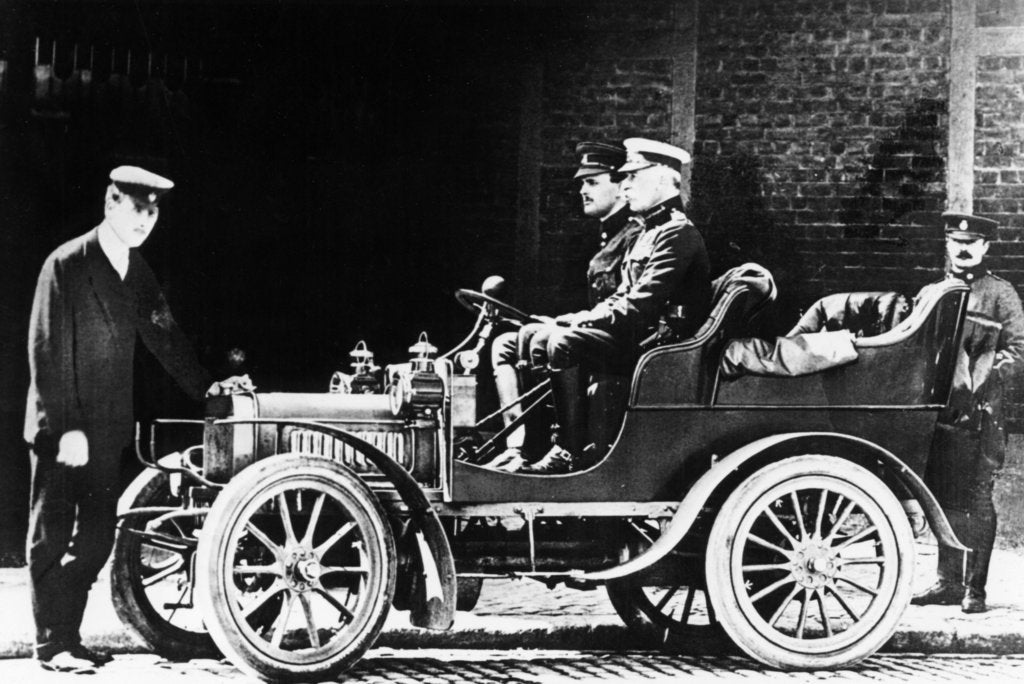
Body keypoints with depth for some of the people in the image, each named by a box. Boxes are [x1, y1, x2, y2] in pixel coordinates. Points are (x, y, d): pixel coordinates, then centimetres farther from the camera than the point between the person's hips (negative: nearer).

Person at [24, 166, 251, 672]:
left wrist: (205, 387, 2)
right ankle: (51, 646, 8)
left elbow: (163, 336, 15)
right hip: (63, 431, -7)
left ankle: (68, 638, 20)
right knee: (51, 536, 2)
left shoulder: (136, 270, 9)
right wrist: (65, 429, -18)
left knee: (96, 540, 10)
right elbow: (47, 352, -14)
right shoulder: (66, 264, -12)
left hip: (106, 431, 7)